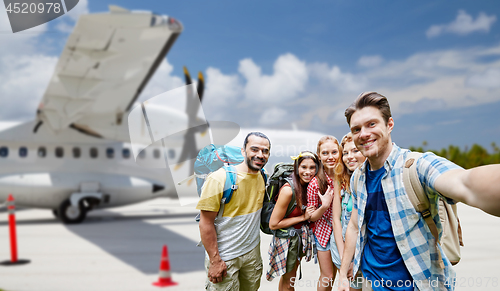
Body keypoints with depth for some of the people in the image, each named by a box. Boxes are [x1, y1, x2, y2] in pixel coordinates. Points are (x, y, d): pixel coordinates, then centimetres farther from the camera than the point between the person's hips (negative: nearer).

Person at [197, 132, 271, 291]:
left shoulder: (263, 177, 0)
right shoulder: (219, 178, -19)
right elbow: (206, 223, -17)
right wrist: (215, 261, -18)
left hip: (252, 252, 6)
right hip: (224, 257, -6)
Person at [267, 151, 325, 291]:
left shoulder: (311, 185, -4)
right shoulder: (288, 190, -27)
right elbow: (273, 224, -23)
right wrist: (303, 217, -21)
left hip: (301, 236, 7)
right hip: (287, 239, -7)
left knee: (292, 274, 24)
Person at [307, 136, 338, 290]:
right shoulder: (315, 184, -19)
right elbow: (311, 217, -11)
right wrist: (324, 206, -28)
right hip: (324, 232, -3)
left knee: (335, 273, 17)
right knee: (327, 277, 7)